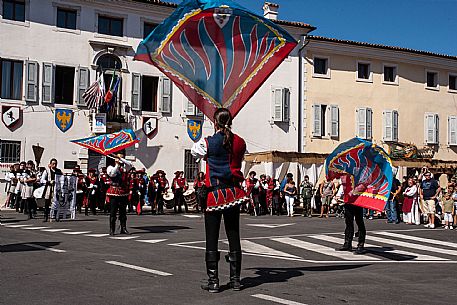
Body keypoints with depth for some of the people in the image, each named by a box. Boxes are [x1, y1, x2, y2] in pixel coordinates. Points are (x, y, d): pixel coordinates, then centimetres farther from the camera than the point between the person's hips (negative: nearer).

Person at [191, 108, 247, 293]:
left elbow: (194, 151, 10)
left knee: (212, 239, 2)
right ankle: (235, 279, 15)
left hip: (214, 194, -3)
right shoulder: (240, 143, 2)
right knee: (234, 237, 9)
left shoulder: (208, 143, -8)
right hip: (234, 193, 4)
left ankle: (213, 281, 3)